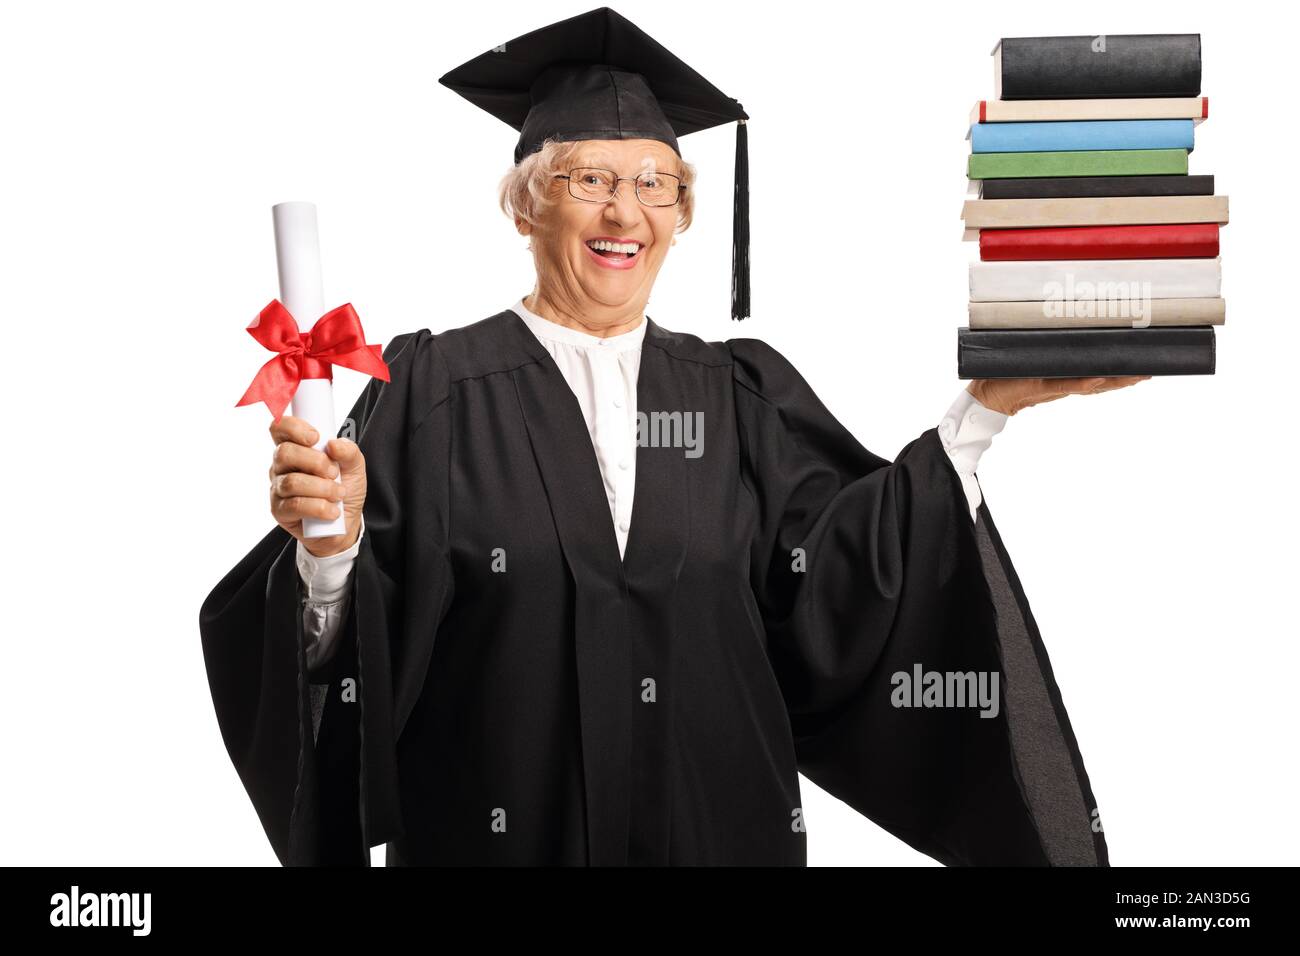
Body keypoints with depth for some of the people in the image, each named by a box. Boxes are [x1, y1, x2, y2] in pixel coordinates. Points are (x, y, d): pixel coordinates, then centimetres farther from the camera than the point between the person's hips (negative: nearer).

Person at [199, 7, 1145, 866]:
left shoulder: (743, 396, 5)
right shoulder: (433, 390, -4)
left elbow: (838, 574, -6)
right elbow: (366, 634, -10)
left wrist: (989, 404, -10)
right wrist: (331, 540, -31)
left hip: (718, 833, 3)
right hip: (502, 834, -3)